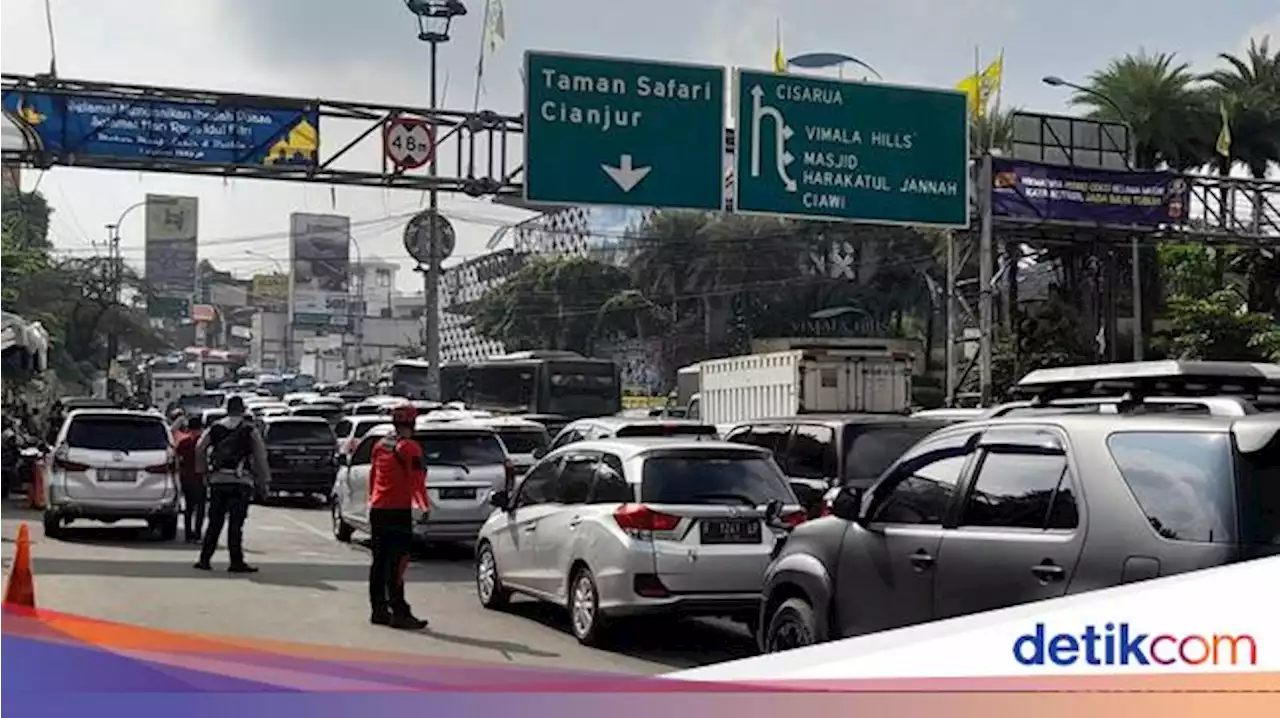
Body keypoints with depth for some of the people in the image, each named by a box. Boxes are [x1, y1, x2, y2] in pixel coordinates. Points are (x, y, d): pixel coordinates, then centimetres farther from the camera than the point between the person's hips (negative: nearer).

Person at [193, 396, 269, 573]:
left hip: (217, 480, 3)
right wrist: (263, 481, 7)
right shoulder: (250, 430, 1)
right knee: (235, 523, -3)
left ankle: (204, 559, 9)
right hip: (240, 482, -3)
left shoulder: (214, 428, 10)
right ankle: (236, 562, -4)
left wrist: (203, 472, 14)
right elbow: (260, 456, 0)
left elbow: (199, 449, 6)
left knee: (214, 523, 10)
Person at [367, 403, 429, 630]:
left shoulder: (380, 446, 12)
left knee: (379, 561, 11)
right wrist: (425, 506, -11)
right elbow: (416, 480, -16)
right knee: (397, 562, -8)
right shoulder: (409, 447, -11)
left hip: (377, 509, 8)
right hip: (399, 510, -8)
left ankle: (379, 610, 16)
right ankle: (399, 613, -10)